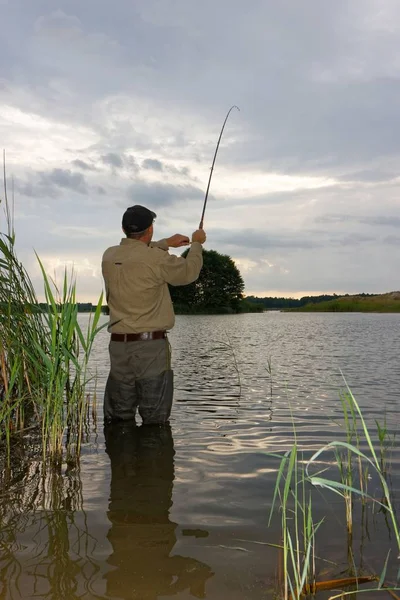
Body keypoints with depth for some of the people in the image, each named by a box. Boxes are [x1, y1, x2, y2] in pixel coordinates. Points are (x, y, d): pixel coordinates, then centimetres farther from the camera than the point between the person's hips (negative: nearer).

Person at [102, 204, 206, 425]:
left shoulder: (109, 256, 6)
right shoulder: (157, 259, -12)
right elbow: (189, 272, 3)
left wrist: (166, 243, 34)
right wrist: (197, 244, 20)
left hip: (118, 344, 6)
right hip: (151, 345, -6)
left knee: (117, 418, 12)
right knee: (155, 421, 3)